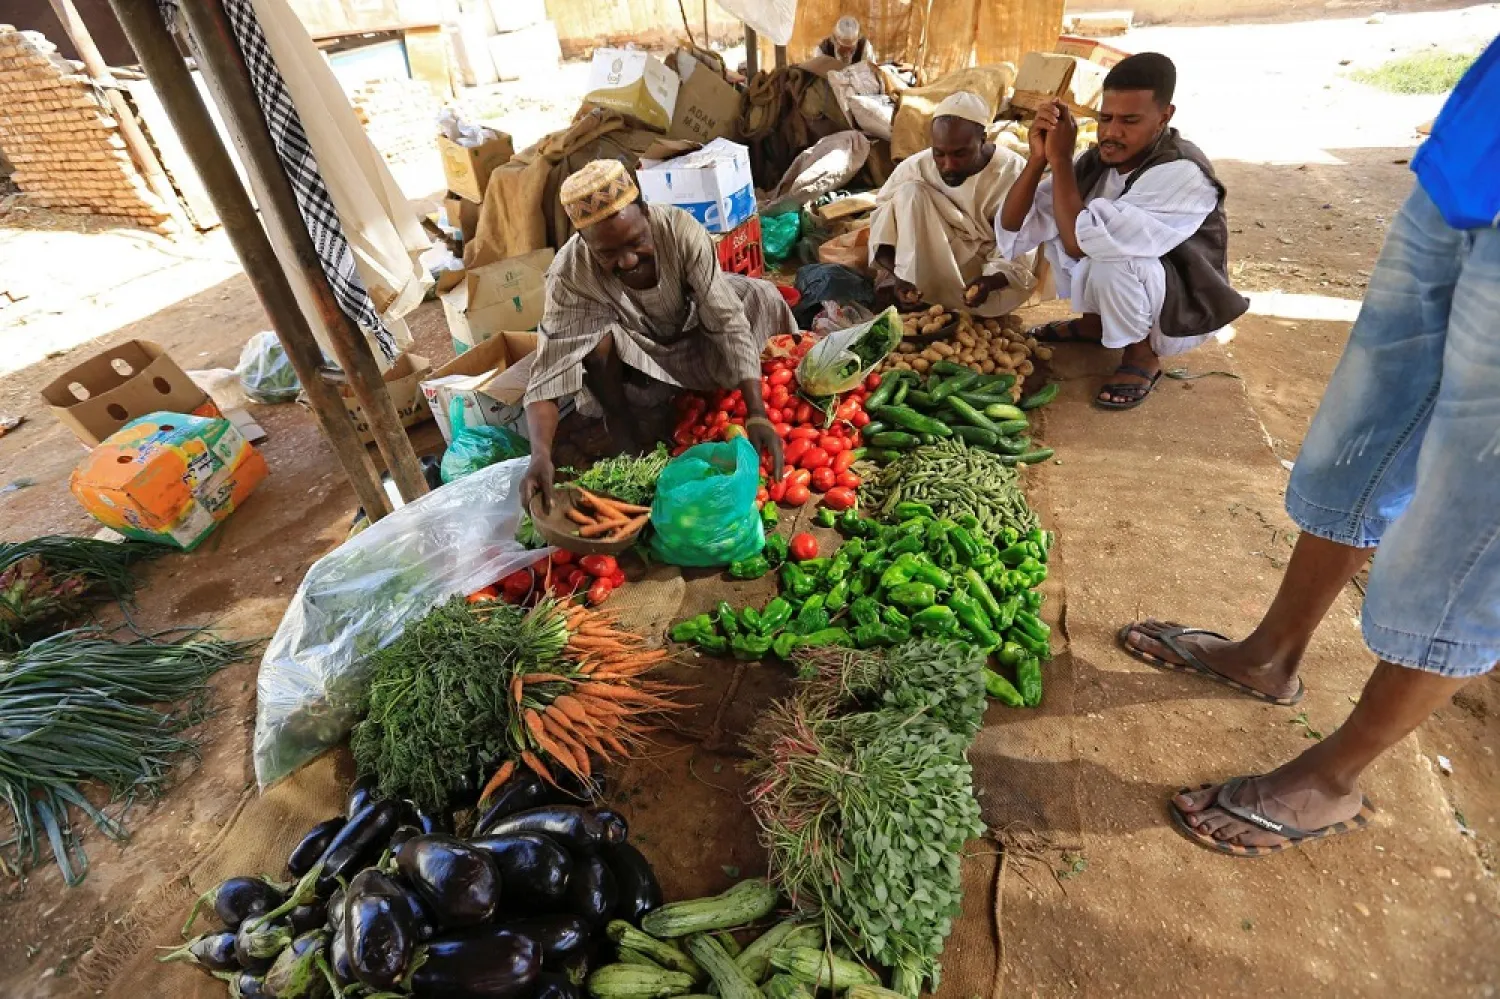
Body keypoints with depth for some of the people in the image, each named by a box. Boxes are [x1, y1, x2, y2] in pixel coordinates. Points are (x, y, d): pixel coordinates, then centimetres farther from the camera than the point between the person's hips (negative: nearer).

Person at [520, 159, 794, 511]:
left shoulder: (681, 230, -31)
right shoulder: (570, 276, -32)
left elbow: (729, 321, -32)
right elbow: (548, 374, -34)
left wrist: (757, 414, -41)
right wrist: (540, 454, -52)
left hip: (692, 333, 2)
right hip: (634, 360, -1)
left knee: (764, 298, -19)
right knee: (597, 338, -34)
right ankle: (628, 433, -8)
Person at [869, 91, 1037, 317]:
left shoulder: (1015, 174, -17)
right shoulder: (915, 167, -13)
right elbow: (884, 228, -14)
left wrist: (990, 281, -37)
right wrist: (894, 276, -33)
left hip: (992, 270, -1)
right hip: (929, 267, 1)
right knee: (910, 192, -22)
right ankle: (911, 298, -25)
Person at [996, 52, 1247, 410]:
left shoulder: (1183, 175, -30)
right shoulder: (1098, 161, -10)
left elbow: (1079, 243, -41)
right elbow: (1012, 228, -12)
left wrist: (1061, 158, -31)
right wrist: (1039, 157, -26)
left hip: (1180, 313, -7)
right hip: (1112, 294, 7)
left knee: (1106, 261, -36)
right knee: (1059, 216, -4)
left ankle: (1142, 356, -6)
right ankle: (1093, 323, 12)